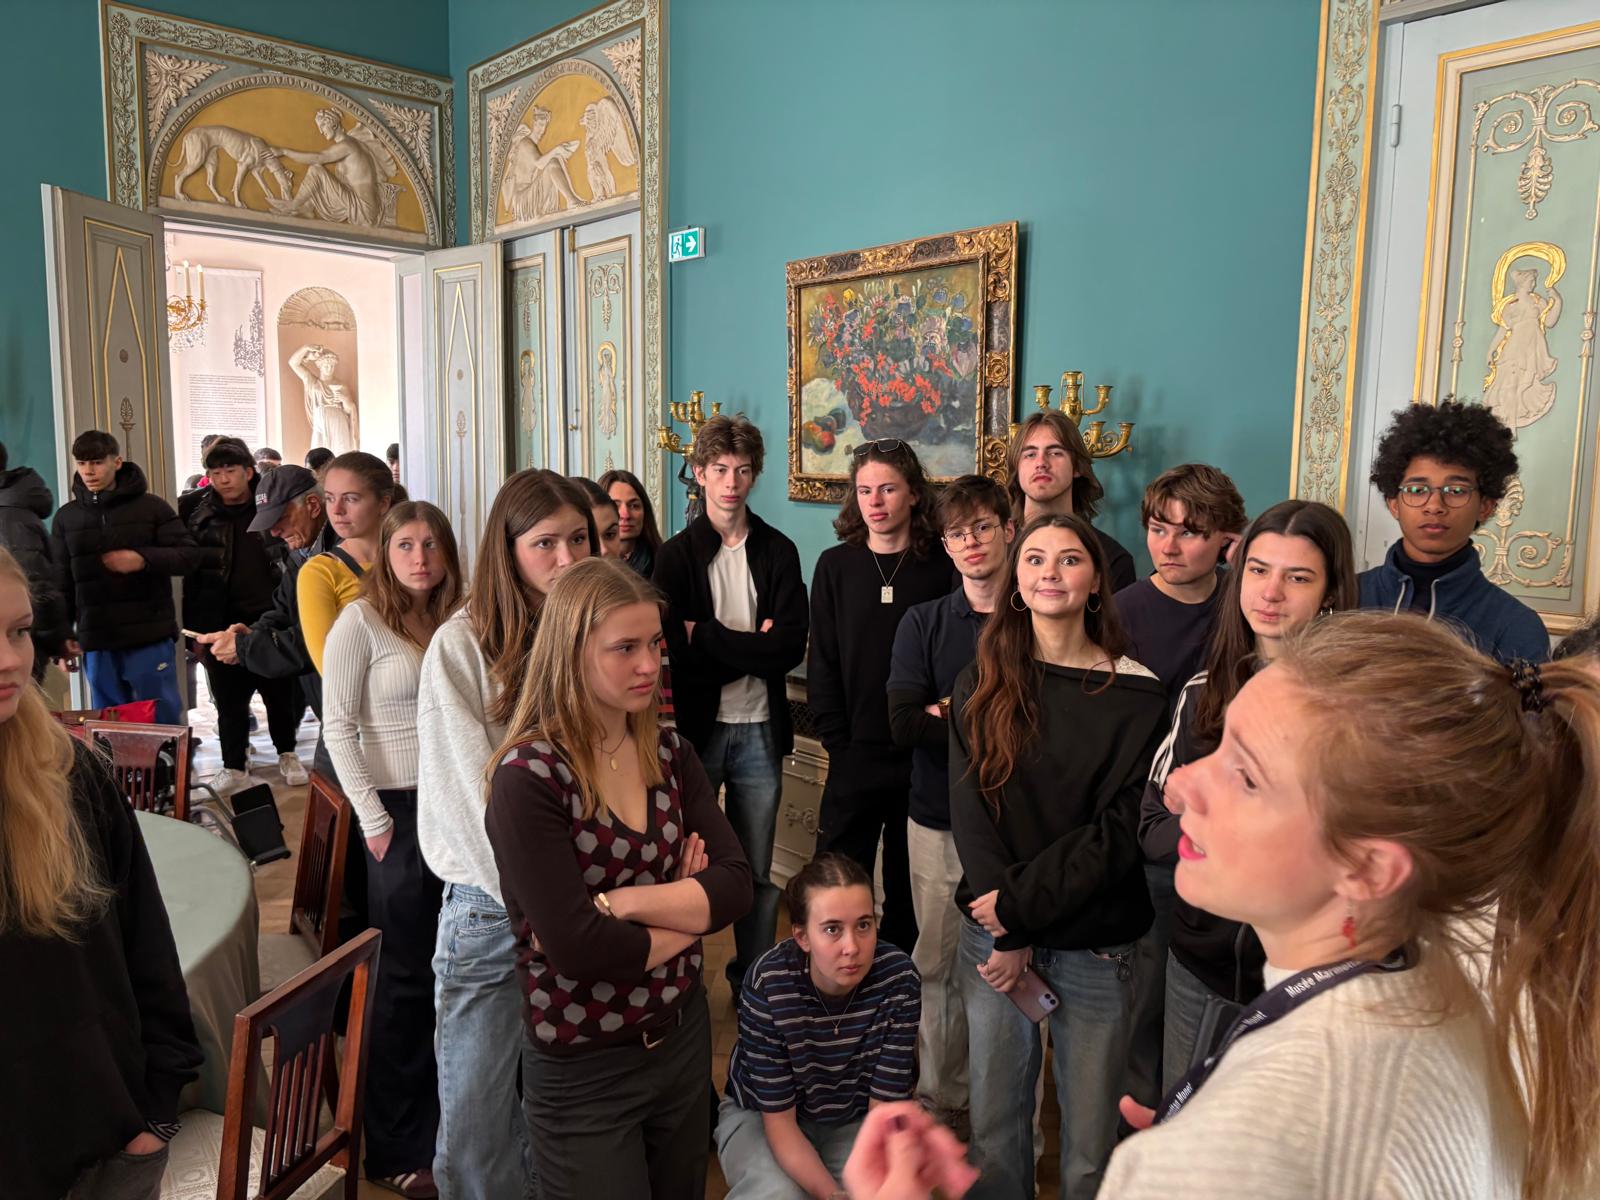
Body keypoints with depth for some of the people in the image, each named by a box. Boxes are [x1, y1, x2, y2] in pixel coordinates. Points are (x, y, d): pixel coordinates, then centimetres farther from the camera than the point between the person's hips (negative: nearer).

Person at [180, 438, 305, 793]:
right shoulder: (197, 513, -1)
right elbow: (191, 576, 0)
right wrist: (195, 629, -3)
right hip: (220, 624, 0)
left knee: (280, 693, 11)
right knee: (229, 699, 8)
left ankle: (287, 753, 28)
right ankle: (234, 766, 21)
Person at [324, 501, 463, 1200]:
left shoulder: (457, 621, 7)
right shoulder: (360, 621, -7)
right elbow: (339, 728, -9)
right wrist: (374, 821, -11)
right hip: (401, 810, -4)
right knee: (407, 977, 5)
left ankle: (444, 1123, 32)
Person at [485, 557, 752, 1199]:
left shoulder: (669, 754, -2)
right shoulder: (528, 778, -21)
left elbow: (735, 885, -9)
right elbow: (577, 948, -26)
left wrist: (618, 903, -22)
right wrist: (689, 913, -12)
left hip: (683, 1035, 6)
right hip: (582, 1071, -6)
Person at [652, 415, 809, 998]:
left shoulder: (779, 552, 3)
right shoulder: (675, 555, 0)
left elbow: (791, 647, -9)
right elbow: (676, 654, -10)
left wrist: (708, 636, -11)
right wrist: (750, 649, -12)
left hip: (760, 730, 1)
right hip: (696, 727, -1)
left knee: (757, 869, 12)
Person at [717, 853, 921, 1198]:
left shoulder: (899, 978, -25)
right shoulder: (768, 984, -30)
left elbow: (884, 1109, -16)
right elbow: (779, 1121, -20)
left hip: (851, 1119, 2)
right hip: (761, 1114, -2)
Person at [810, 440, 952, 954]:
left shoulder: (941, 567, 0)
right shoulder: (835, 564, 3)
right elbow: (822, 661, 2)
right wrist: (836, 740, -4)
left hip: (920, 757, 0)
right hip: (854, 757, 1)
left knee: (909, 890, 13)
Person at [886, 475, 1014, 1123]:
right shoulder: (923, 622, 3)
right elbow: (904, 724, -9)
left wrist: (953, 715, -12)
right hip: (940, 822, 1)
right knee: (938, 966, 10)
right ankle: (941, 1095, 29)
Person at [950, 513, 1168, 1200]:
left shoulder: (1137, 696, -6)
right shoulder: (981, 683, 1)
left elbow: (1119, 831, -10)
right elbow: (969, 808, -4)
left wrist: (1019, 904, -14)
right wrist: (1007, 935, -11)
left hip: (1094, 946, -2)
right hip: (993, 934, 2)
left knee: (1090, 1138, 10)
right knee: (993, 1123, 15)